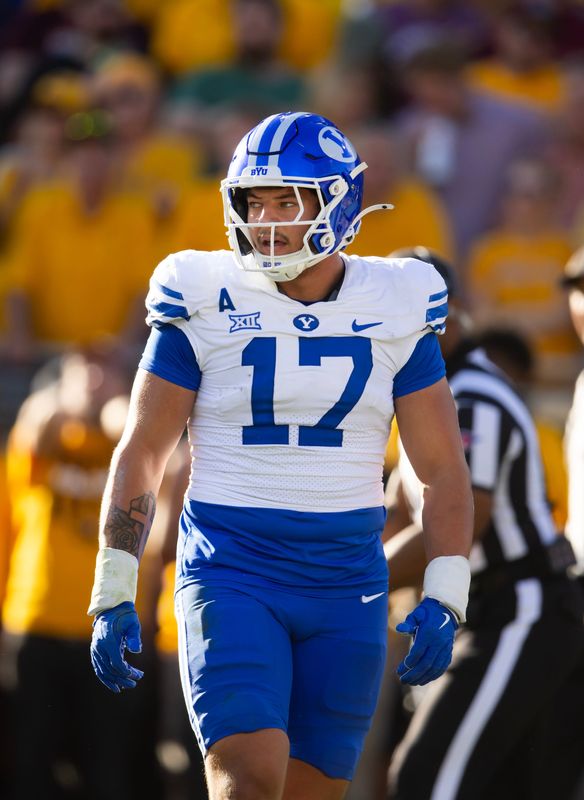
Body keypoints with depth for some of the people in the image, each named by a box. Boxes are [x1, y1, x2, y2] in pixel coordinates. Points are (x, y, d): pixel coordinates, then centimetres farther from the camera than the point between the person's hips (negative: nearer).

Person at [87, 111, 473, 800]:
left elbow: (443, 469, 6)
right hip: (229, 579, -2)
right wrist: (113, 596, -2)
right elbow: (140, 456, 3)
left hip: (345, 588, 2)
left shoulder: (395, 310, 3)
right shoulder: (206, 304, -2)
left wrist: (443, 599, -5)